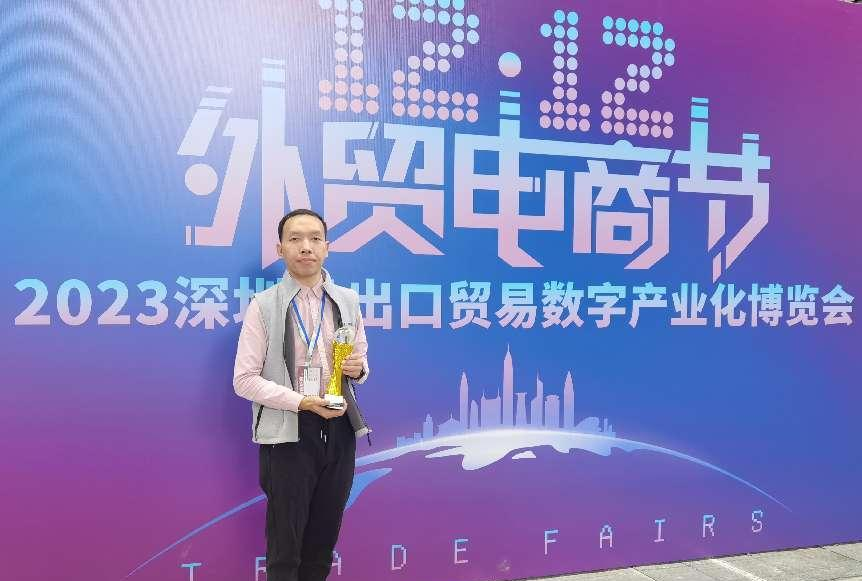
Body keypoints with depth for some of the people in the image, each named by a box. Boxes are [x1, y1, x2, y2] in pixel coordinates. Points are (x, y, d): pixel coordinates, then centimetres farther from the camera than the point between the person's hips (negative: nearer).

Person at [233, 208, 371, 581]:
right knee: (285, 546, 8)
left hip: (340, 429, 4)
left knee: (323, 540, 16)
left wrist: (357, 368, -8)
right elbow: (244, 380, -8)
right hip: (289, 433, -4)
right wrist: (302, 402, -19)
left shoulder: (347, 300, 6)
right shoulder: (264, 305, -7)